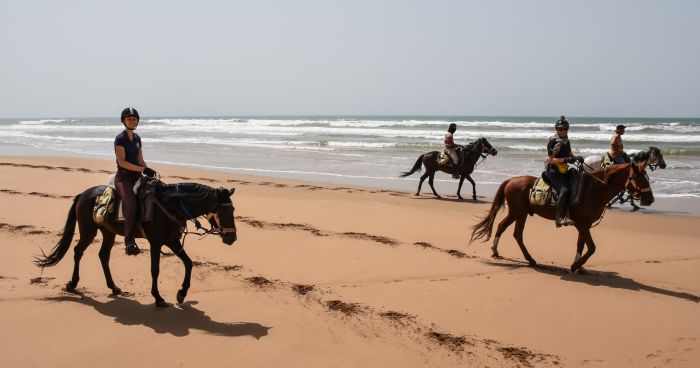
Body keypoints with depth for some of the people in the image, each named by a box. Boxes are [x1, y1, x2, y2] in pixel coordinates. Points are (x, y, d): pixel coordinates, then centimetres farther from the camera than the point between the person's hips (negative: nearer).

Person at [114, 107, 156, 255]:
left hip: (136, 176, 8)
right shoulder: (120, 139, -8)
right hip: (123, 177, -8)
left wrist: (148, 170, -1)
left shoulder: (137, 138, 15)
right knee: (131, 206, -27)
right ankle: (129, 241, -20)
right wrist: (143, 169, -20)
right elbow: (122, 162, -16)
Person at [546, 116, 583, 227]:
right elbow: (551, 160, -14)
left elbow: (569, 154, 29)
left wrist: (576, 158, 8)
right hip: (553, 171, -9)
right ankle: (559, 218, -29)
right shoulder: (554, 141, -10)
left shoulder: (566, 140, 14)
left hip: (564, 170, 9)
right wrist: (564, 159, -26)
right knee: (564, 190, -27)